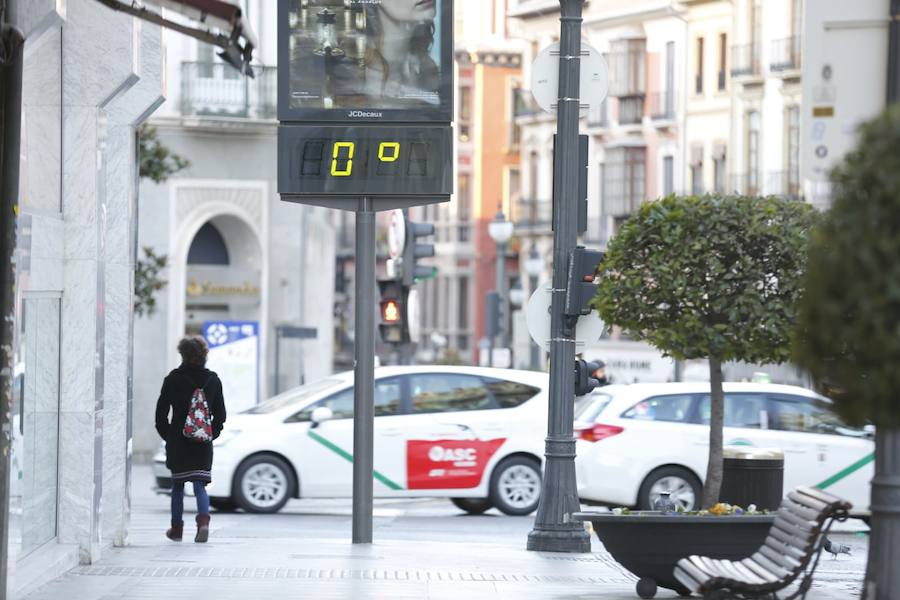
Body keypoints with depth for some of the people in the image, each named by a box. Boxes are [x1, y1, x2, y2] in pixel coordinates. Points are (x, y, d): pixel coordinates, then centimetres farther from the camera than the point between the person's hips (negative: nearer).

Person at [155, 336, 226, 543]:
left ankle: (176, 528, 20)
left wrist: (168, 436, 10)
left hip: (178, 442, -1)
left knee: (178, 486, 13)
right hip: (203, 444, 1)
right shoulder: (213, 380, 2)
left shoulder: (173, 379, -5)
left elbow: (161, 413, -1)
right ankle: (203, 520, -22)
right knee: (200, 484, 2)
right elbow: (220, 415, 6)